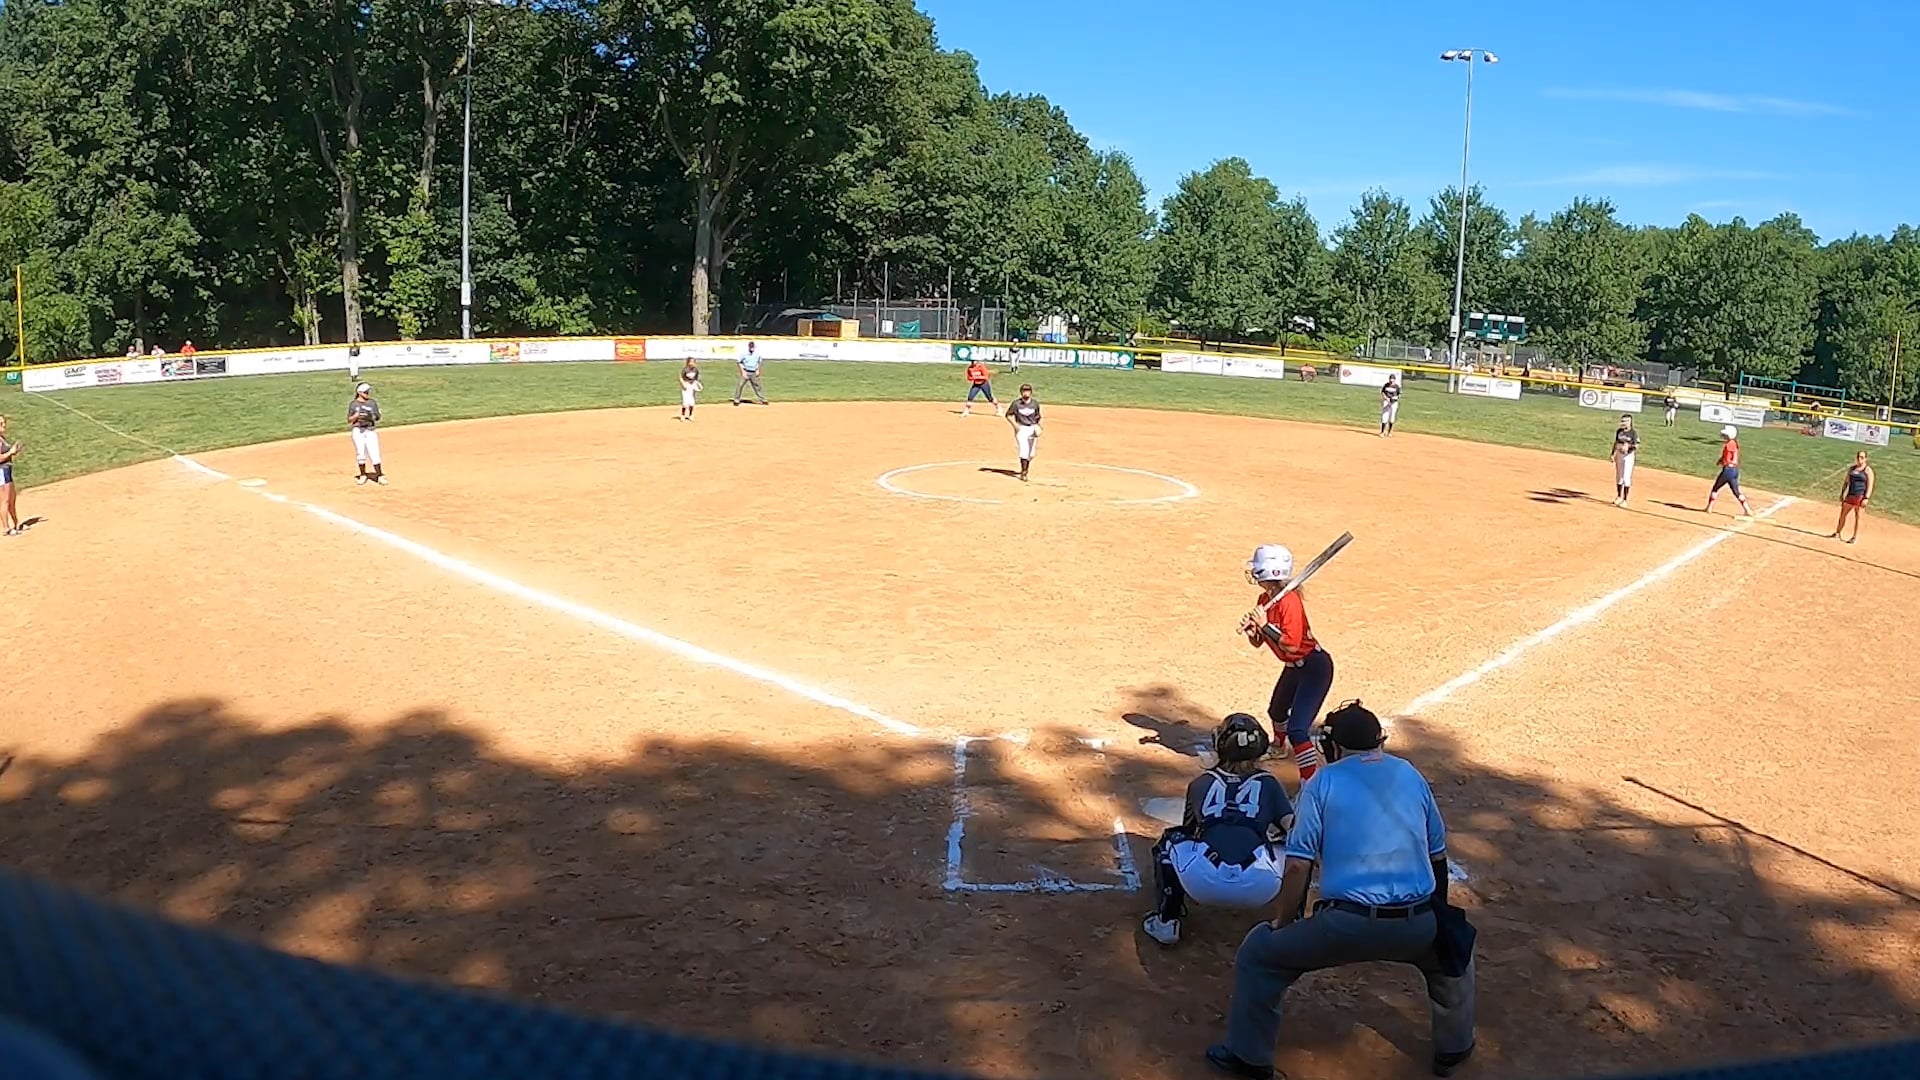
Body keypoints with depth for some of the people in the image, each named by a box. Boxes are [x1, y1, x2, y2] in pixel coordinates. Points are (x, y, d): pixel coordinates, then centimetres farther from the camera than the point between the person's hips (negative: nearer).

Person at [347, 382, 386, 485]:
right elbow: (349, 420, 3)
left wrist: (371, 417, -15)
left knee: (374, 453, -7)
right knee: (360, 453, 3)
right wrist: (356, 415, -16)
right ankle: (363, 475, 17)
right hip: (358, 431, 0)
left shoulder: (372, 403, 7)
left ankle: (379, 476, -2)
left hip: (370, 431, 0)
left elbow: (378, 417, 6)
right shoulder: (353, 404, 4)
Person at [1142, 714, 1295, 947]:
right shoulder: (1268, 784, 19)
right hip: (1260, 890, 0)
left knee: (1170, 841, 31)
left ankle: (1166, 923, 26)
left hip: (1203, 884, 0)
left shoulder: (1200, 784, 22)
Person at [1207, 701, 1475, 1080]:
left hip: (1346, 926, -4)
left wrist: (1284, 923, 11)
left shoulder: (1324, 782, 3)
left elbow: (1298, 866, -3)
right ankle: (1453, 1050, 48)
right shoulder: (1411, 775, 14)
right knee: (1454, 944, 38)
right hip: (1418, 927, 4)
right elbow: (1437, 855, 21)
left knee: (1259, 953, 18)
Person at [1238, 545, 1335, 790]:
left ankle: (1311, 785, -18)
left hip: (1314, 666, -11)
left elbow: (1291, 644, -31)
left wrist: (1265, 625, -28)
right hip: (1294, 667, 11)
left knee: (1297, 729, -21)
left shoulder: (1289, 601, -26)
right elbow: (1258, 642, 5)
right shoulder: (1265, 600, 1)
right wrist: (1251, 630, -15)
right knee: (1276, 712, 34)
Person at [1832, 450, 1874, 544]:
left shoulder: (1868, 470, -5)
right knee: (1843, 514, 7)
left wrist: (1866, 498, -16)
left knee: (1858, 517, 2)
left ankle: (1855, 537, 10)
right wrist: (1843, 493, 11)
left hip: (1860, 496, -5)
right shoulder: (1852, 469, 11)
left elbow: (1870, 485, -9)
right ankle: (1837, 533, 19)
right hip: (1850, 495, 5)